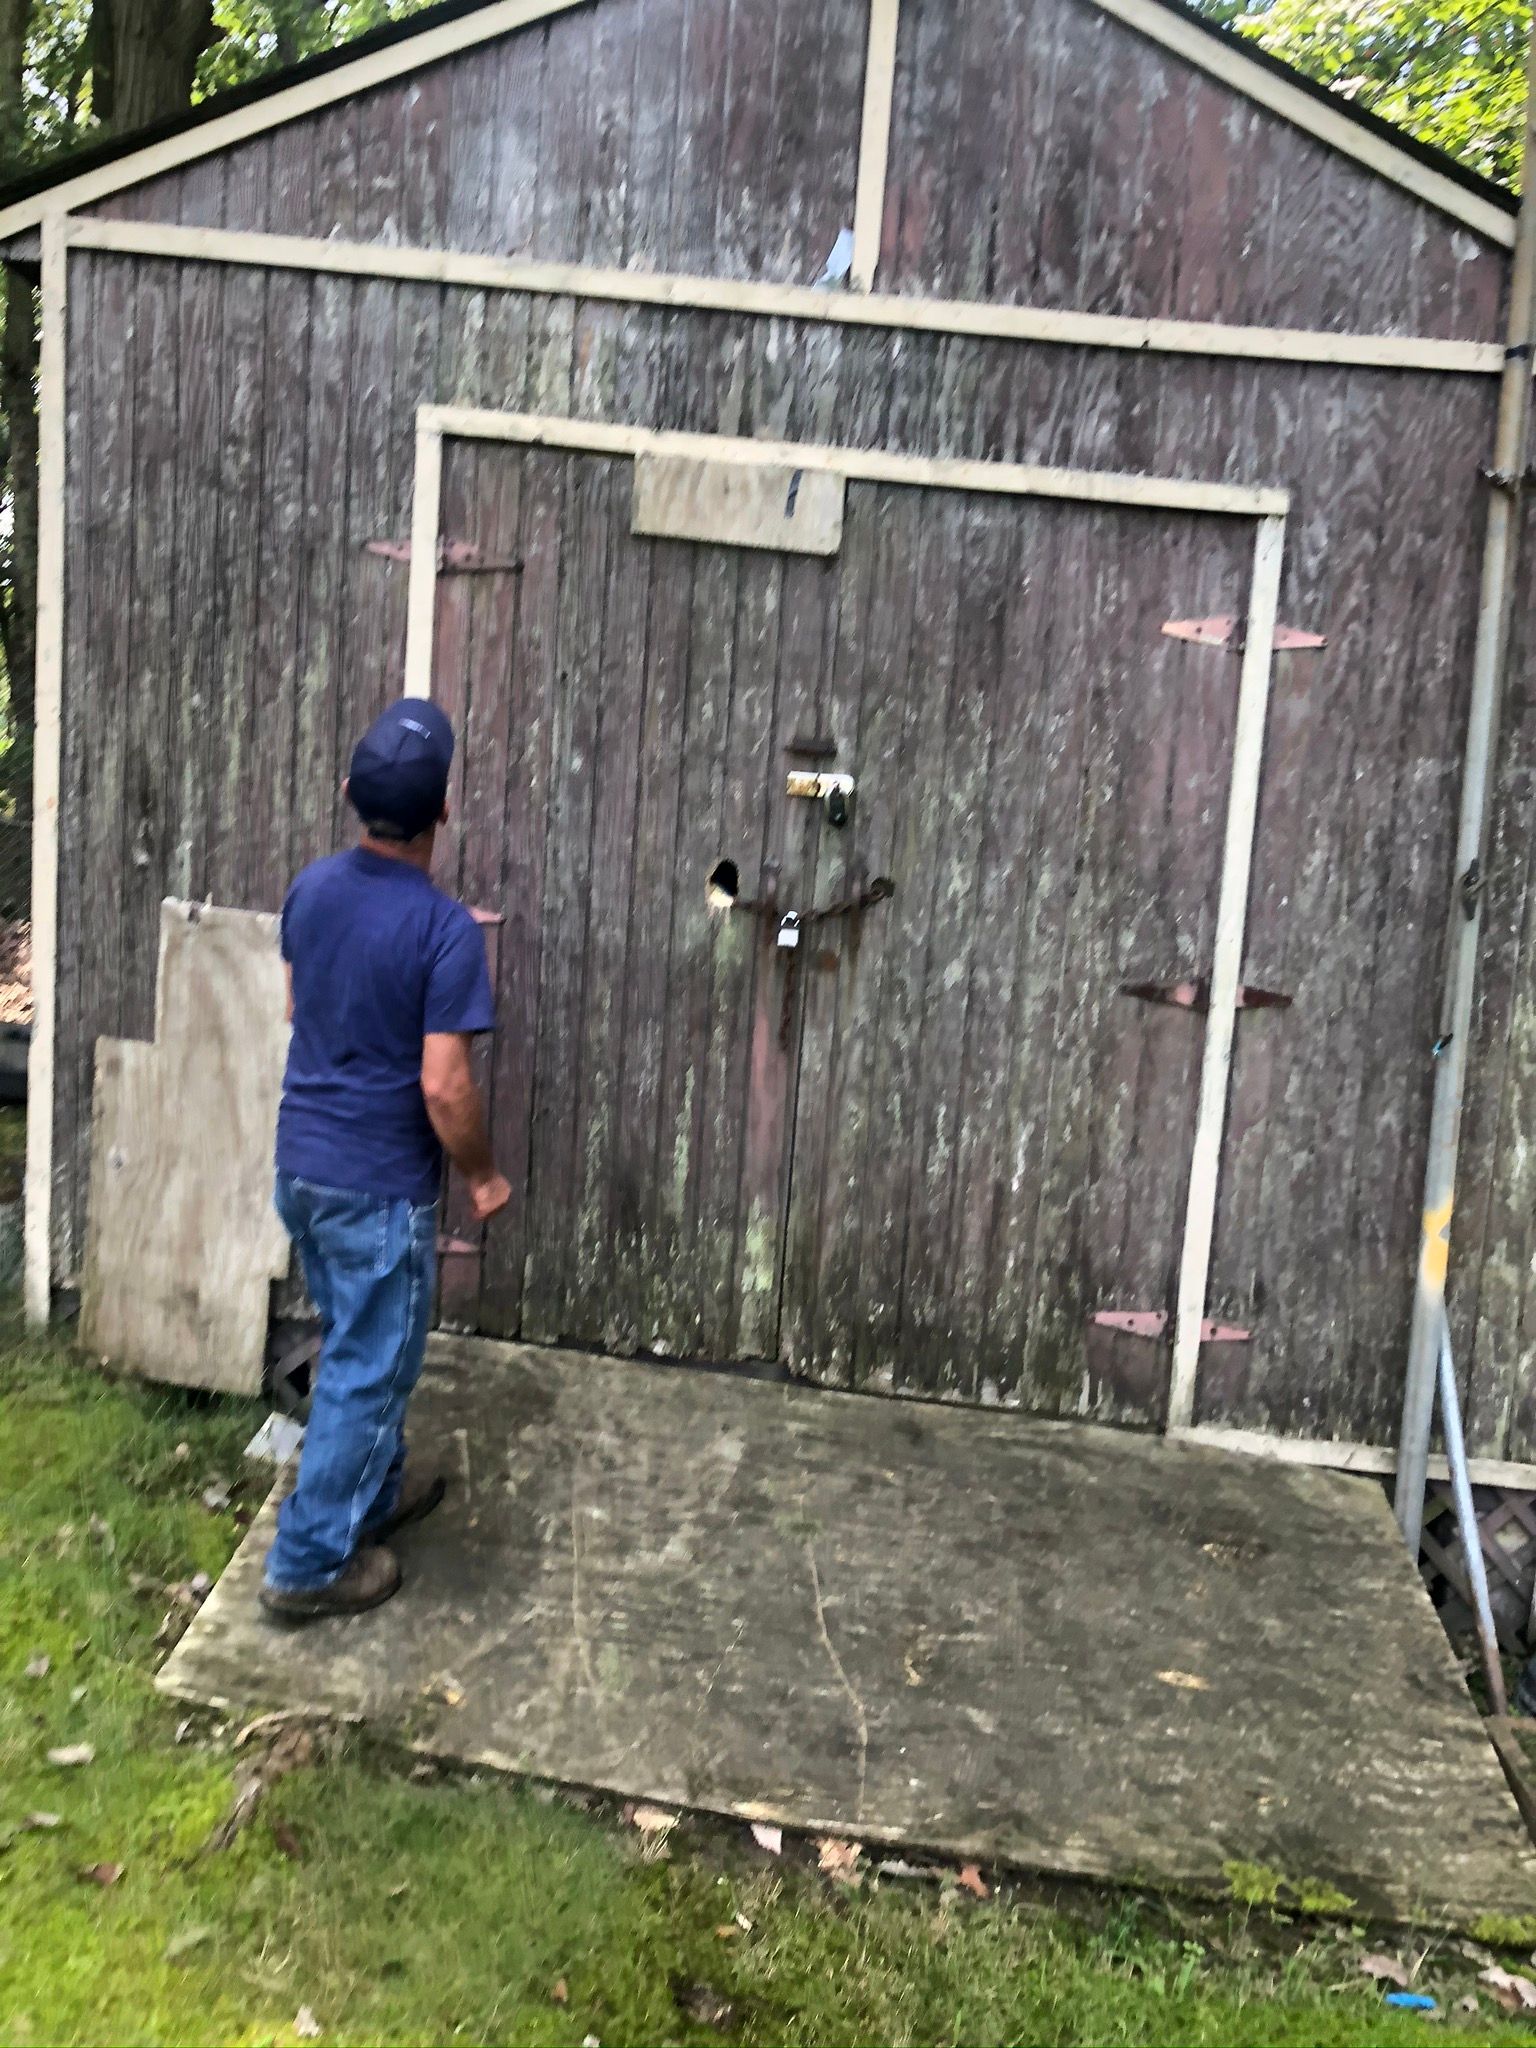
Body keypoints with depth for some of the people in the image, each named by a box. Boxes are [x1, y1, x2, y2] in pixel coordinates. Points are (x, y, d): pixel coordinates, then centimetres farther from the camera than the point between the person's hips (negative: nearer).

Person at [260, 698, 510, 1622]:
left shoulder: (313, 887, -1)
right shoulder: (447, 932, -22)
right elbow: (444, 1087, -23)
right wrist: (485, 1175, -6)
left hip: (300, 1162, 7)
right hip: (380, 1184, -7)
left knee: (356, 1345, 24)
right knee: (369, 1369, 7)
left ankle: (372, 1490, 41)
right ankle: (311, 1562, 17)